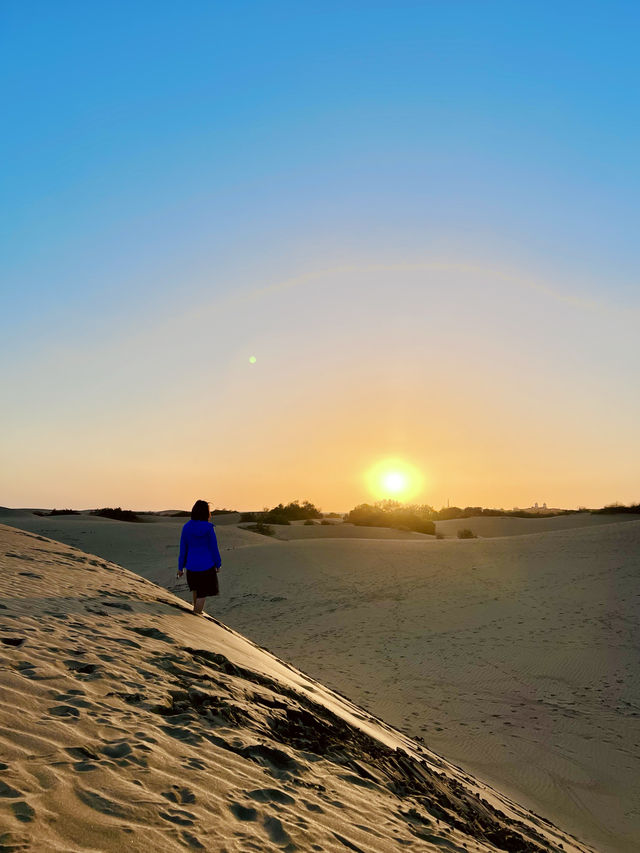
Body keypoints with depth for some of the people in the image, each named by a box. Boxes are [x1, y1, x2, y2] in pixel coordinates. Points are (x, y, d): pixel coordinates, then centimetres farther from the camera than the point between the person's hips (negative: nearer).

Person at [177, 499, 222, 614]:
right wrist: (218, 565, 5)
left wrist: (181, 567, 8)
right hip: (207, 566, -4)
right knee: (202, 594, 8)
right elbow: (214, 548, -9)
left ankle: (196, 610, 44)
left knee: (196, 587, 30)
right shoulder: (209, 528, -15)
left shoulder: (186, 528, -6)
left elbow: (183, 549, -1)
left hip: (192, 565, 4)